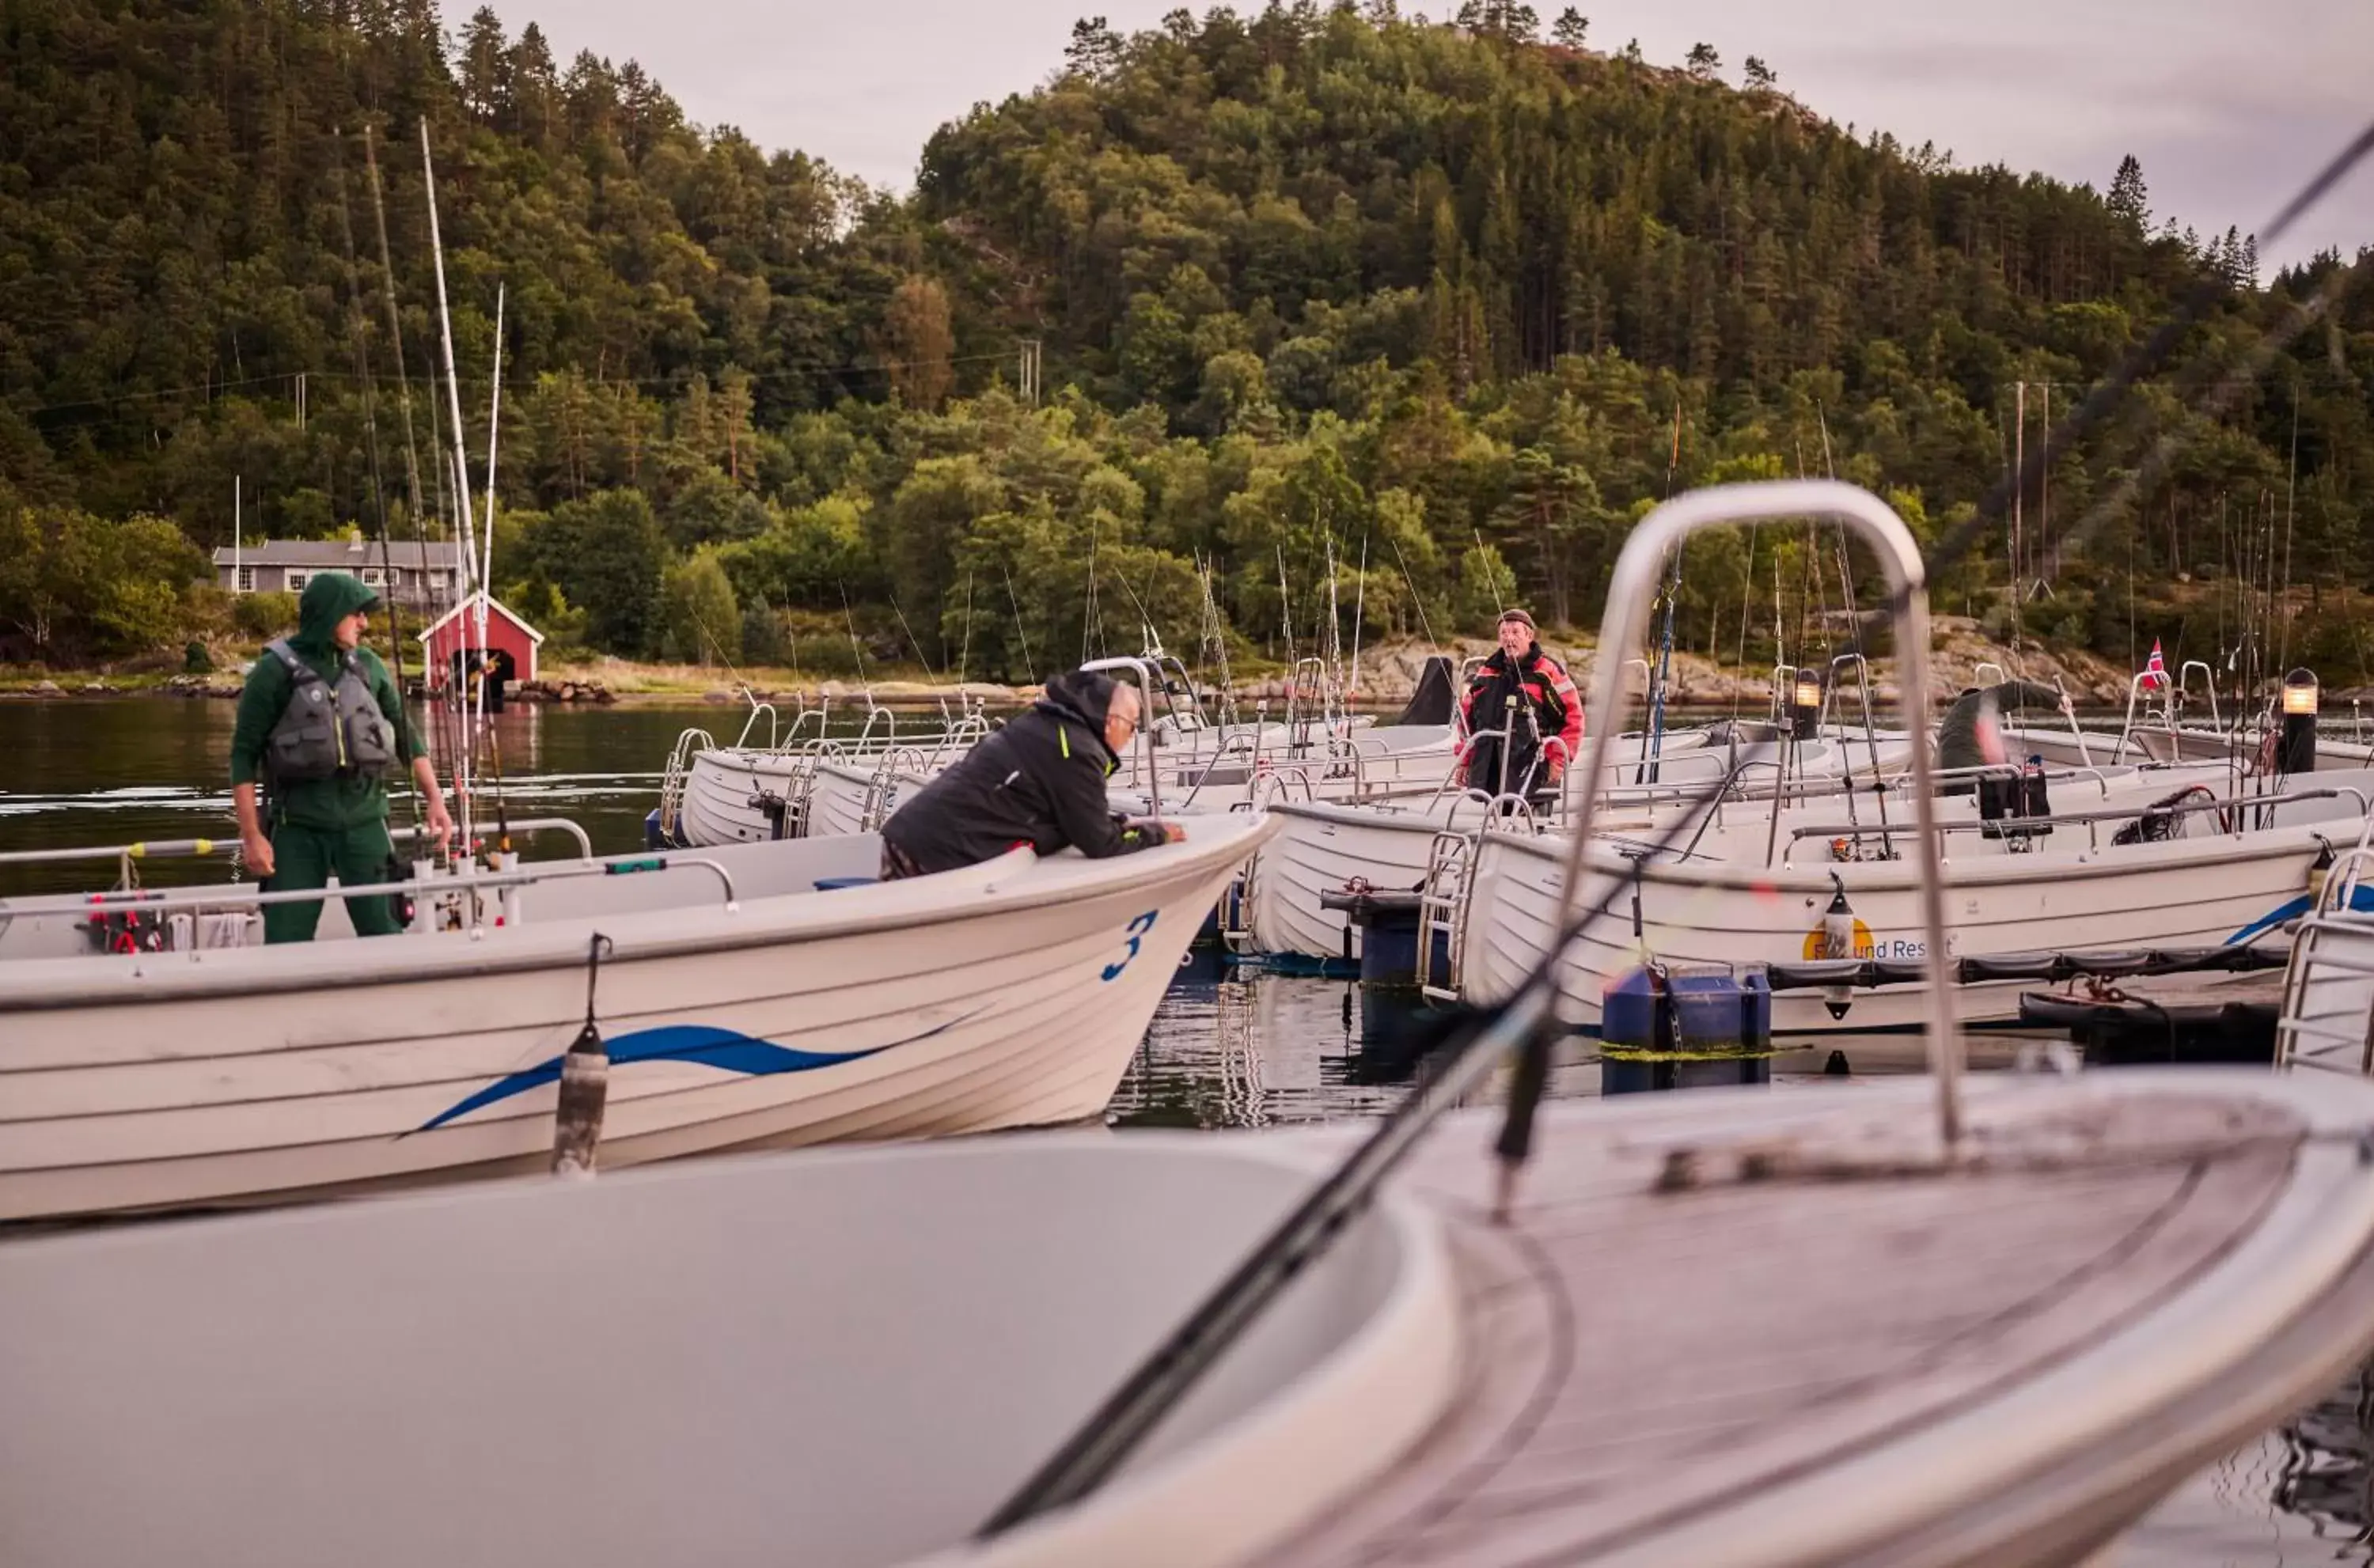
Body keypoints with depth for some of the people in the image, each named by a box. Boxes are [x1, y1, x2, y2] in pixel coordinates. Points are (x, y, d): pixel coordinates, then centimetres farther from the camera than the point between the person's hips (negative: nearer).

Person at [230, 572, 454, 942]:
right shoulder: (275, 671, -4)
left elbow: (406, 736, 15)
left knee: (386, 936, 0)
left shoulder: (368, 666, 8)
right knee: (286, 943, -1)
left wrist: (435, 798, 5)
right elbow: (244, 756, -4)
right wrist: (251, 836, -9)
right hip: (298, 826, -3)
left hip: (364, 819, 3)